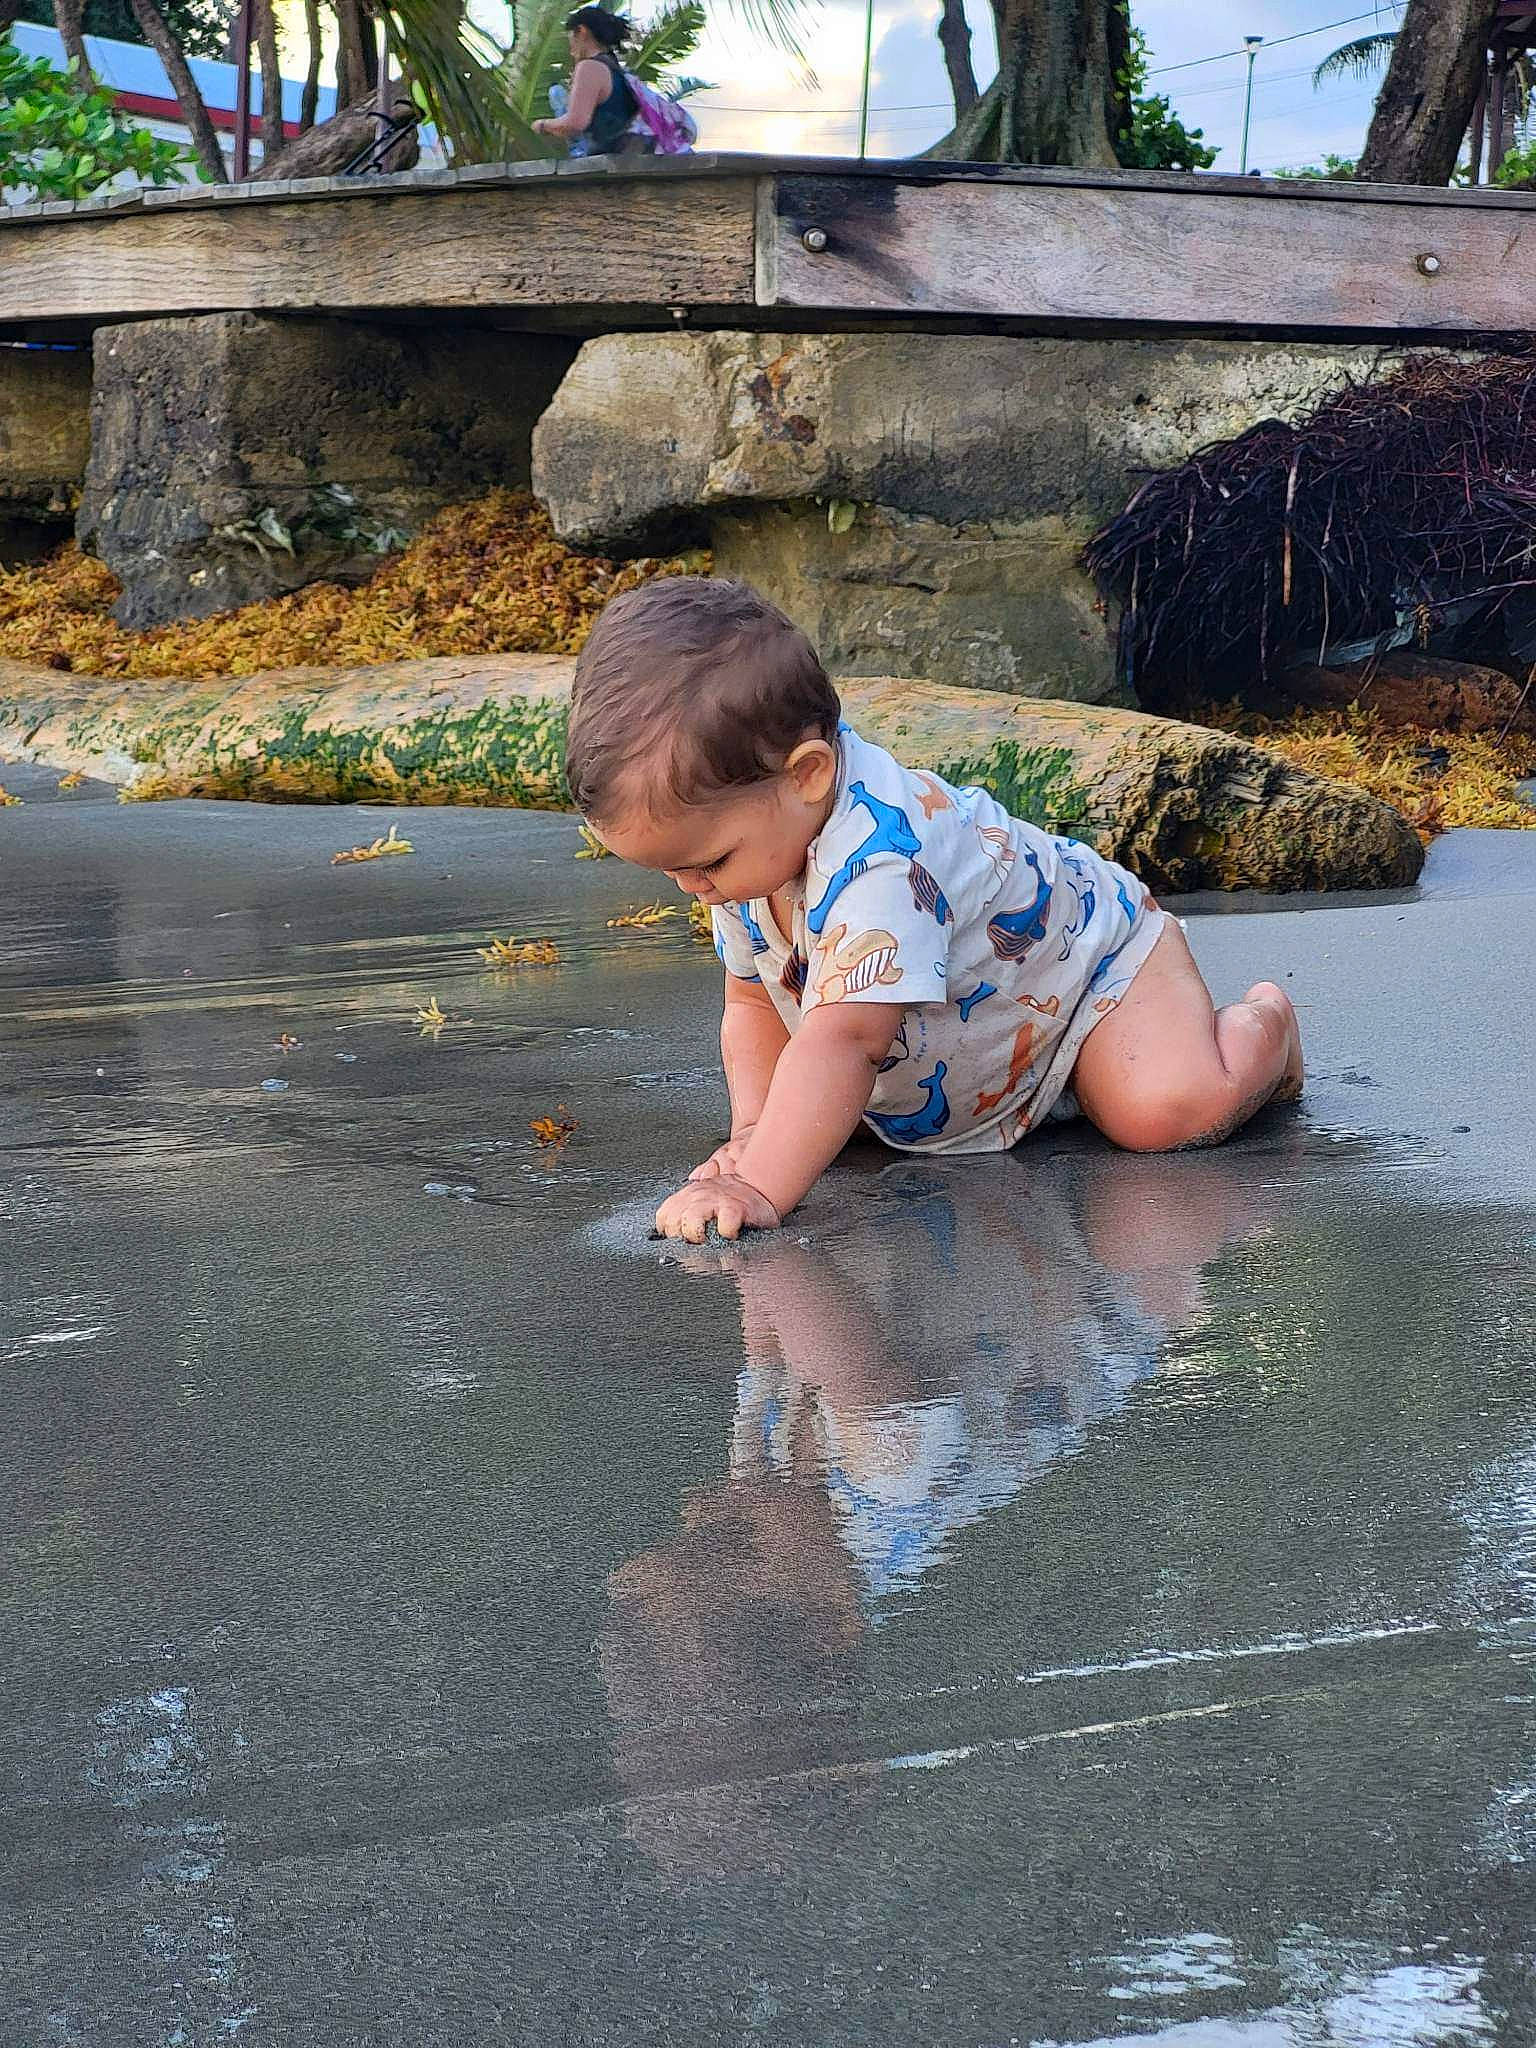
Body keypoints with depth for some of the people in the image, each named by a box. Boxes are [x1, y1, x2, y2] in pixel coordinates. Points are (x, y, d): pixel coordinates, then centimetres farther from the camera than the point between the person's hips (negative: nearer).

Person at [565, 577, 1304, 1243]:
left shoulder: (879, 865, -45)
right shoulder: (750, 842, -15)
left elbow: (840, 1041, -52)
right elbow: (754, 1005, -4)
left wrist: (762, 1187, -58)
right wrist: (757, 1130, -20)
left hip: (1092, 951, -8)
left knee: (1171, 1109, -29)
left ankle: (1259, 1024, 9)